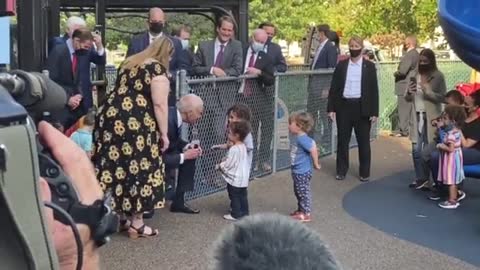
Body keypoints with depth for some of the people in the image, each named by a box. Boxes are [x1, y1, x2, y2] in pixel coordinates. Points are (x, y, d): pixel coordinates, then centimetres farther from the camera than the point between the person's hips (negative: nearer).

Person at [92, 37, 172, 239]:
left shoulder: (130, 62, 19)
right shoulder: (157, 69, -6)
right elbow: (159, 105, -11)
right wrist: (164, 133, -6)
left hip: (111, 117, 8)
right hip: (135, 124, -8)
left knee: (115, 165, 11)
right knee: (137, 168, 1)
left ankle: (119, 217, 21)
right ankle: (136, 223, 7)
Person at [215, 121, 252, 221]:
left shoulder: (234, 149, -23)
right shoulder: (243, 147, 7)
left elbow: (228, 165, -20)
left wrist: (219, 166, -3)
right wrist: (223, 162, 11)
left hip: (235, 179, -9)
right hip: (243, 178, 9)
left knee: (235, 197, 2)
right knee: (242, 196, 15)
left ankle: (236, 214, 8)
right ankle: (244, 212, 22)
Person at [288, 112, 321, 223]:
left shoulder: (302, 139, -24)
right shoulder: (296, 138, 4)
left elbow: (313, 149, -28)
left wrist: (316, 164, -19)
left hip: (303, 172, -10)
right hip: (297, 171, 10)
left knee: (303, 192, 1)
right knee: (298, 191, 21)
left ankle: (306, 214, 11)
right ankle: (300, 210, 35)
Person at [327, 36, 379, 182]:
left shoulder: (369, 66, 1)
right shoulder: (341, 65, 5)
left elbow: (374, 89, 0)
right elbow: (334, 87, 5)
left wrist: (374, 111, -6)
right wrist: (331, 108, -2)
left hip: (362, 108, -1)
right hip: (344, 106, 2)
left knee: (363, 141, 5)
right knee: (342, 140, 7)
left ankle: (365, 172, 15)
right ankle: (341, 170, 18)